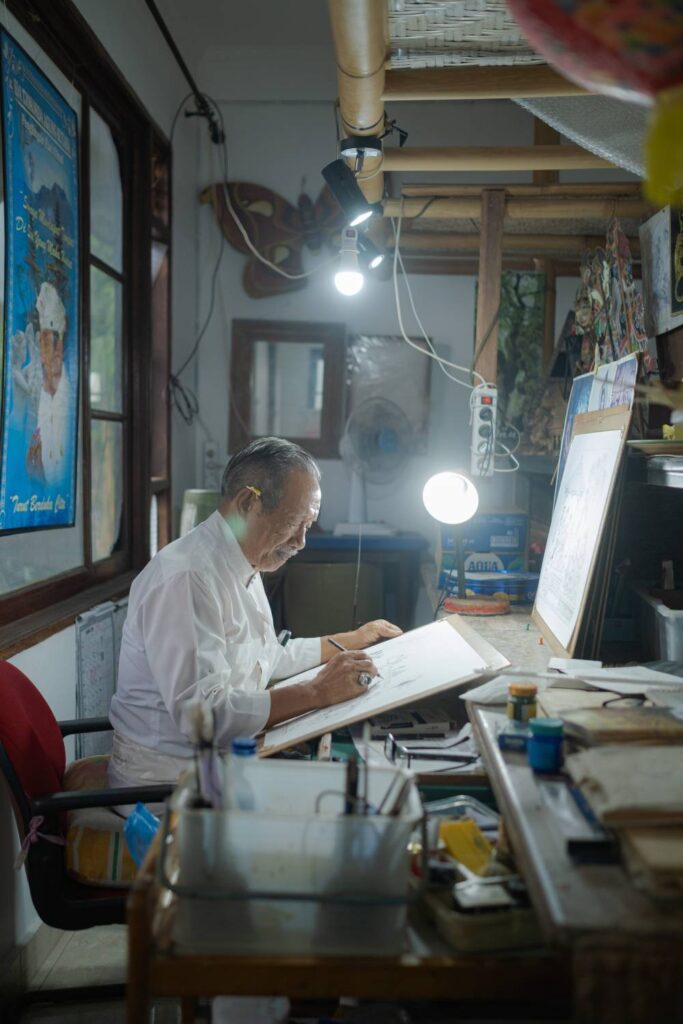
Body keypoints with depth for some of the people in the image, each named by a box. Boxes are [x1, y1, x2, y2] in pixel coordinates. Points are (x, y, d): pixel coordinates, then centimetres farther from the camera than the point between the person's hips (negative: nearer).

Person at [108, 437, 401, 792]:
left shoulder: (244, 569, 11)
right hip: (170, 777, -9)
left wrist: (352, 640, 24)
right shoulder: (186, 578, -21)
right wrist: (317, 693, -24)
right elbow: (201, 714, -28)